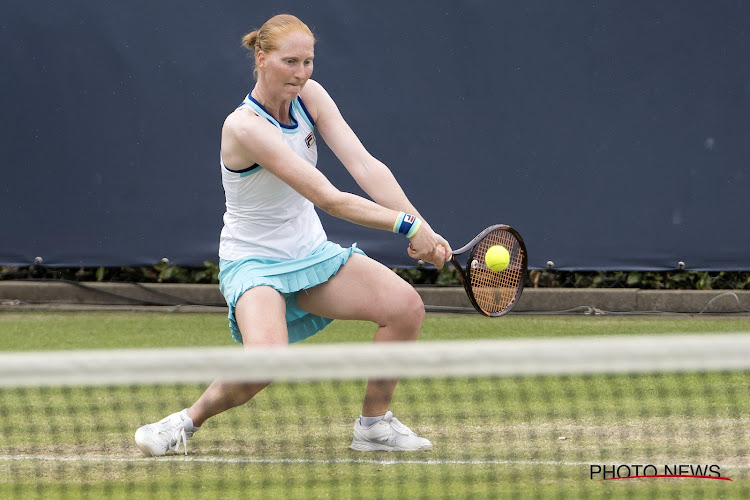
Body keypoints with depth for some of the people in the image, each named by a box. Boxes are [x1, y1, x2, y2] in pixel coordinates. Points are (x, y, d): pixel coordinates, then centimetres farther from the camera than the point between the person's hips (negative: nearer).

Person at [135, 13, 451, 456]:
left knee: (406, 306, -12)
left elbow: (365, 166, -12)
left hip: (311, 253, 7)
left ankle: (375, 423, 6)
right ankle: (190, 420, -4)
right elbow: (329, 199, -29)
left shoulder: (309, 96, -4)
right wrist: (407, 225, -30)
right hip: (254, 261, -7)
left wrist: (422, 226, -24)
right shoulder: (245, 127, -26)